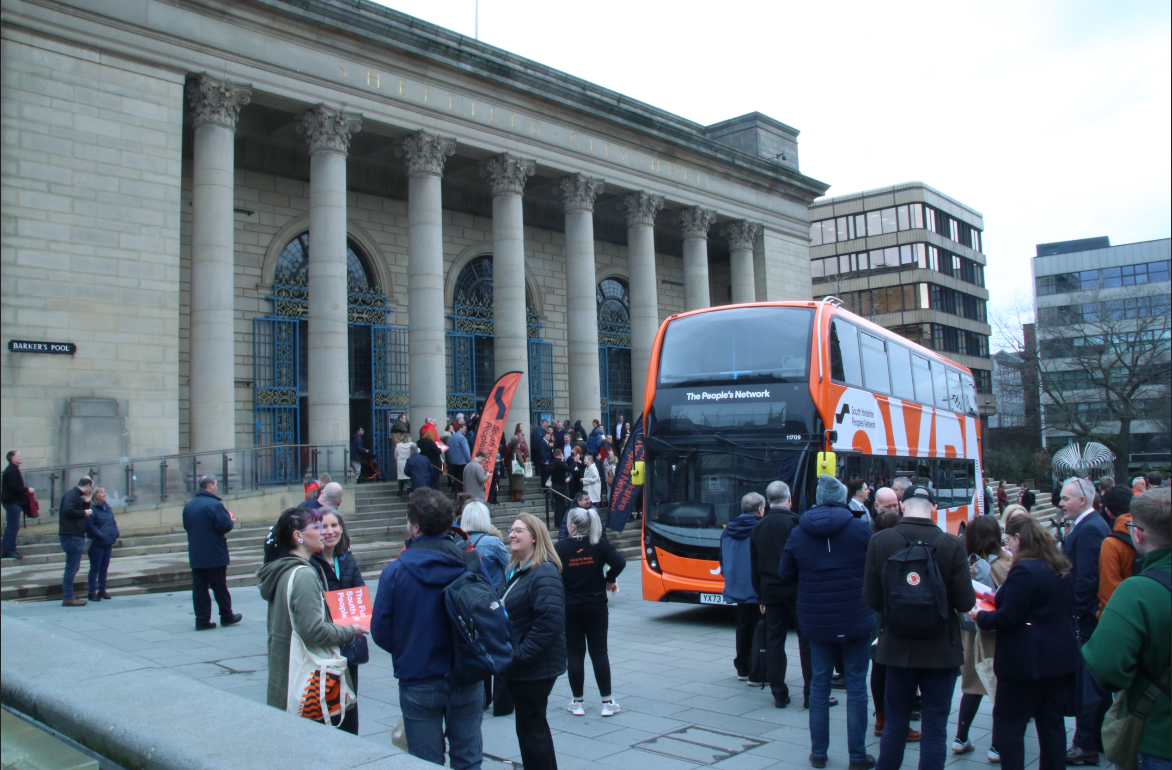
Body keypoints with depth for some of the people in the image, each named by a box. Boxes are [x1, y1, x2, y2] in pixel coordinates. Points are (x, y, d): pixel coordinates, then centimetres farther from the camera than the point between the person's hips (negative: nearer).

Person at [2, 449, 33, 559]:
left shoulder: (13, 469, 16)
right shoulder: (11, 470, -16)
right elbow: (14, 487, -23)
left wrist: (25, 490, 10)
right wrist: (27, 490, -13)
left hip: (12, 502, 11)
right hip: (13, 502, -11)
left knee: (10, 526, 14)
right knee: (14, 526, -8)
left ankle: (5, 551, 19)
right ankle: (10, 550, -4)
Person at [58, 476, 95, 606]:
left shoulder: (77, 495, 20)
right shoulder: (71, 495, -11)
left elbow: (83, 510, 17)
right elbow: (68, 510, -26)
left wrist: (86, 501, 7)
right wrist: (84, 513, -15)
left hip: (76, 536, 11)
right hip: (71, 536, -11)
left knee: (73, 567, 15)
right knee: (72, 567, -8)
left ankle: (67, 596, 22)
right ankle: (68, 598, -6)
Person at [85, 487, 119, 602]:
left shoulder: (107, 507, 12)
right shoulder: (91, 509, -12)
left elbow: (113, 522, 18)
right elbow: (90, 526, -18)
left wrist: (115, 534, 3)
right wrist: (102, 536, -20)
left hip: (108, 543, 7)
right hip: (96, 544, -7)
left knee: (104, 568, 13)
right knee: (95, 568, -1)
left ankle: (102, 590, 22)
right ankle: (92, 593, 6)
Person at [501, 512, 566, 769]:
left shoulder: (544, 573, -19)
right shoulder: (516, 571, 12)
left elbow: (550, 622, -27)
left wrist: (520, 655, -23)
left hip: (535, 669, -9)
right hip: (519, 667, 9)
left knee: (530, 729, 0)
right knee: (535, 727, 19)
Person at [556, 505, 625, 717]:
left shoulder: (560, 546, -7)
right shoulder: (600, 544, -4)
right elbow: (619, 562, -14)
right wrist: (609, 580, 2)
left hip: (569, 608, -1)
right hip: (596, 606, 1)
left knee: (575, 654, 7)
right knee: (599, 652, 7)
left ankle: (578, 702, 12)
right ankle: (607, 702, 9)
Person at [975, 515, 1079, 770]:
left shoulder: (1024, 570, -20)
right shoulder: (1061, 567, 8)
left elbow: (1008, 617, -21)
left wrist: (981, 616, -4)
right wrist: (1001, 599, 16)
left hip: (1027, 660, -9)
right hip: (1061, 656, 9)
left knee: (1007, 724, 1)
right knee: (1051, 722, 15)